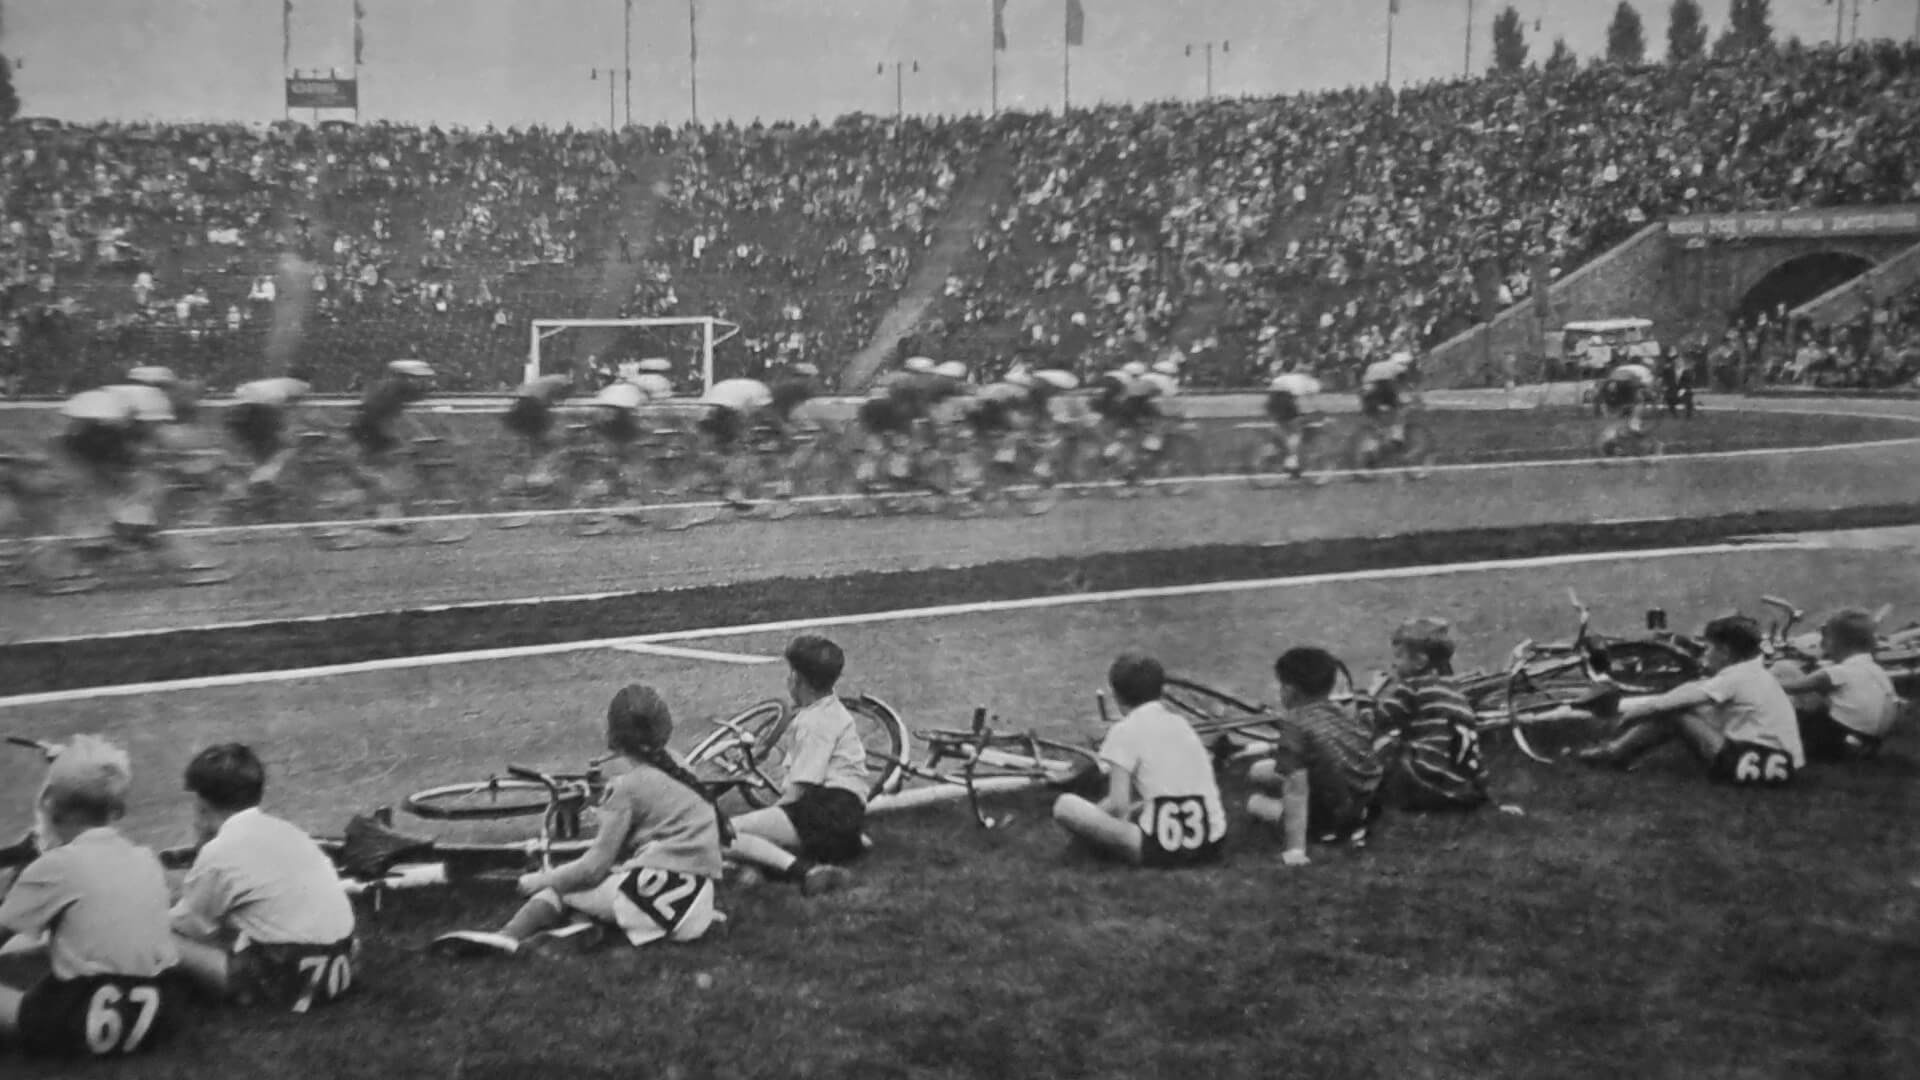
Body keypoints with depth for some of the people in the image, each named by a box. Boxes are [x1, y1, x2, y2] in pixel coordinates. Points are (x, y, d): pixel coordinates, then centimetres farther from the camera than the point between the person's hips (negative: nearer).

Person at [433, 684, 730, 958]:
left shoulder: (628, 787, -9)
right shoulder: (674, 764, 11)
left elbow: (595, 866, -9)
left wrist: (538, 881, 4)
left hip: (659, 896, -7)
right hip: (697, 897, 7)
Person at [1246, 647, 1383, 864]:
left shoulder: (1296, 724, -21)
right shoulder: (1348, 714, -1)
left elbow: (1296, 790, -25)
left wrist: (1296, 850, -26)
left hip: (1332, 814, -7)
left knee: (1256, 802, 13)